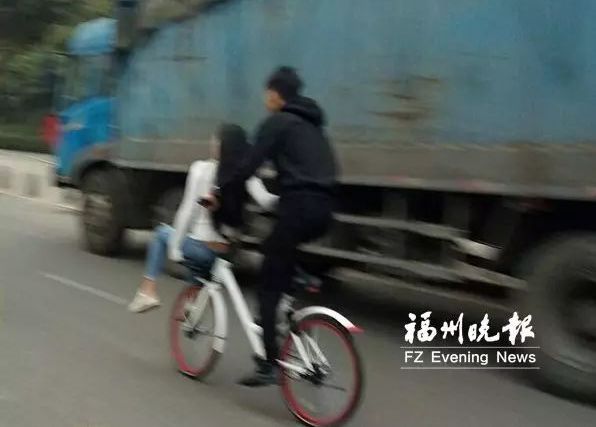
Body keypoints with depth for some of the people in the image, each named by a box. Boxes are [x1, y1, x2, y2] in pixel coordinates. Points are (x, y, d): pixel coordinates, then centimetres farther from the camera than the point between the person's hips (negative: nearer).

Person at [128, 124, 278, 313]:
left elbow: (188, 210, -9)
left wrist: (174, 247, -4)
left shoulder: (202, 168, -8)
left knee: (162, 233, 24)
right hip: (231, 252, 3)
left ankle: (149, 290, 20)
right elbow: (266, 202, -18)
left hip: (202, 248, -3)